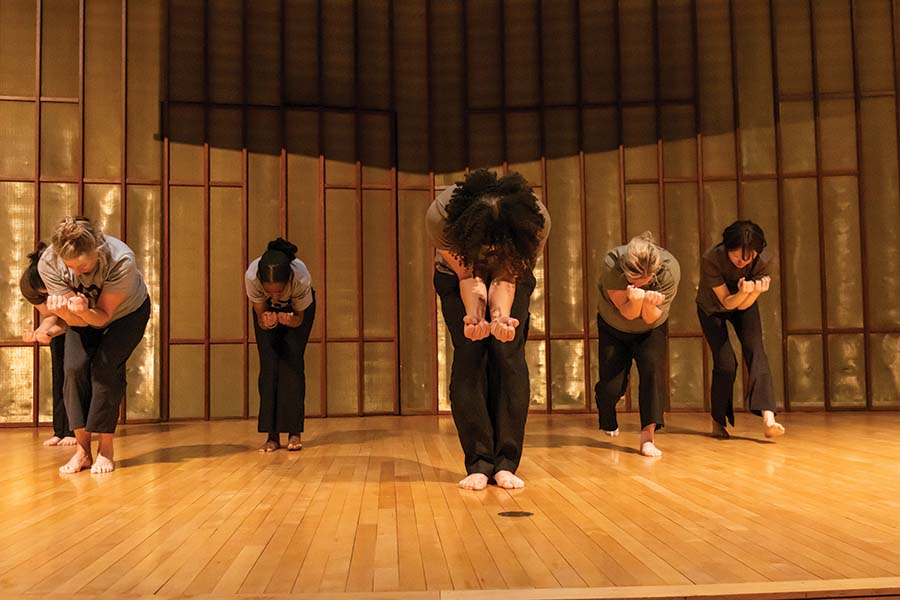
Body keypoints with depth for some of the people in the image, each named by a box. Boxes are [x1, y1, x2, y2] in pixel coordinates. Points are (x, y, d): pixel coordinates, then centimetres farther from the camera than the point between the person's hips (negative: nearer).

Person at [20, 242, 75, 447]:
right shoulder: (27, 284, -28)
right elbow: (49, 316, -16)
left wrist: (49, 333, -45)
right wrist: (37, 333, -37)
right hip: (61, 324, 4)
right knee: (58, 372, -3)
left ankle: (73, 430, -10)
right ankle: (59, 431, 0)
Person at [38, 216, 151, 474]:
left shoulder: (121, 261, -40)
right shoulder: (48, 263, -30)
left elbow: (103, 316, -29)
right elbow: (76, 321, -25)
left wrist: (82, 311, -51)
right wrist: (66, 311, -49)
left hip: (127, 312, -3)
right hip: (84, 318, 3)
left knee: (105, 367, -20)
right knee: (75, 367, -16)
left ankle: (106, 449, -8)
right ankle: (82, 449, -7)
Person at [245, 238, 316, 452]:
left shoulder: (301, 278, -41)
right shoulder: (251, 277, -39)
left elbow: (299, 319, -22)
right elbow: (260, 317, -23)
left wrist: (288, 320, -44)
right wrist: (266, 321, -45)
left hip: (299, 307, -1)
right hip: (267, 309, 1)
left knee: (292, 361, -13)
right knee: (268, 364, -9)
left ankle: (294, 433, -7)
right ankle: (272, 436, -6)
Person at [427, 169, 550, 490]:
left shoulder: (537, 221, -36)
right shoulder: (440, 216, -38)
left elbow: (506, 280, -28)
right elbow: (468, 277, -28)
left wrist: (501, 316, -47)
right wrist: (475, 314, -46)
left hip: (512, 276, 1)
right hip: (457, 275, 0)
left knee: (508, 354, -15)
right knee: (468, 355, -15)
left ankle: (506, 463, -10)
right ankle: (478, 464, -11)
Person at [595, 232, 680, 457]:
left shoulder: (670, 270, -32)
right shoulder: (611, 264, -35)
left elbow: (651, 318, -26)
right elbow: (628, 313, -30)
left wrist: (650, 304, -48)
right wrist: (635, 300, -53)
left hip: (652, 329, 1)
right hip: (613, 328, 0)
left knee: (653, 369, -25)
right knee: (611, 383, -4)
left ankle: (648, 435, -18)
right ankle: (609, 425, 30)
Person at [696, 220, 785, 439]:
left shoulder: (764, 260, -27)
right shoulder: (711, 259, -34)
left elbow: (743, 306, -23)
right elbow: (727, 303, -28)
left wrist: (755, 291, -44)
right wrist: (743, 292, -48)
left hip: (744, 306, 2)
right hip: (713, 308, -2)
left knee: (756, 352, -20)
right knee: (726, 364, -14)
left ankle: (768, 419, -30)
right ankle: (718, 422, 5)